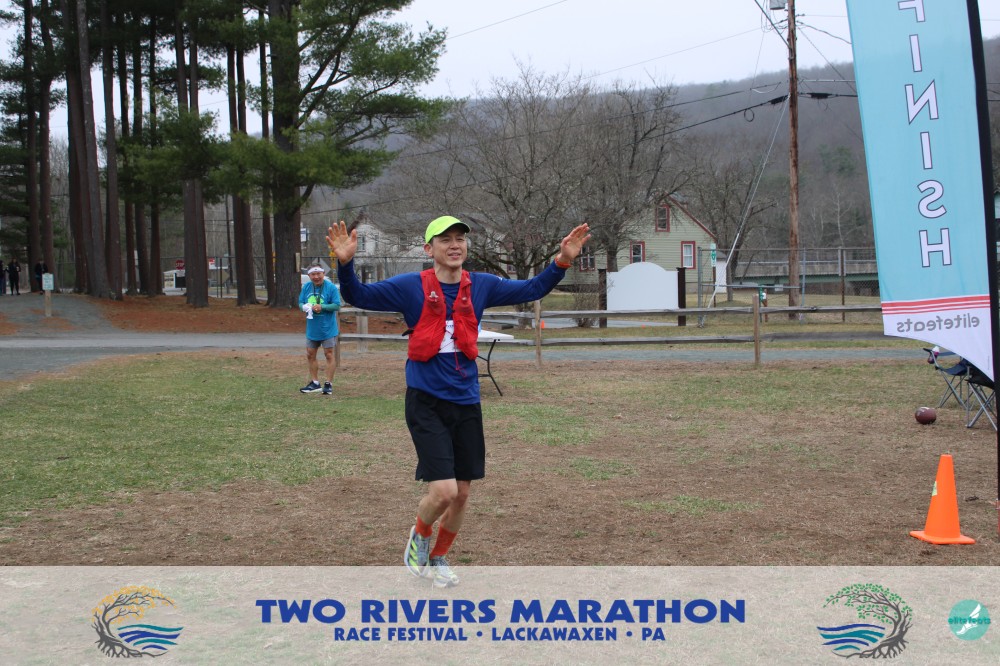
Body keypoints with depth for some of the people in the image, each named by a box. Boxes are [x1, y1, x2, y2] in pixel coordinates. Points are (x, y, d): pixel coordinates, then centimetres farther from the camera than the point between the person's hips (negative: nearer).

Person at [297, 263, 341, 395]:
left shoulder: (331, 287, -13)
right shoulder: (306, 287, 1)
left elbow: (337, 305, -15)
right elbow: (300, 302, 6)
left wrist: (321, 307, -25)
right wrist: (305, 307, -16)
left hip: (327, 329, -6)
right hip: (312, 329, 6)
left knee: (329, 354, -1)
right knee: (310, 355, 12)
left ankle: (329, 384, 5)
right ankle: (314, 383, 25)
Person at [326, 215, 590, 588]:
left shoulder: (481, 286, 4)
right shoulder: (412, 287, -6)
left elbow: (531, 290, 11)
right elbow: (358, 296, -8)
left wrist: (561, 263, -3)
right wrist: (345, 263, -26)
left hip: (466, 403, 4)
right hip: (426, 403, -4)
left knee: (463, 492, 10)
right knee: (444, 490, -14)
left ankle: (438, 558, 35)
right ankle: (420, 536, 20)